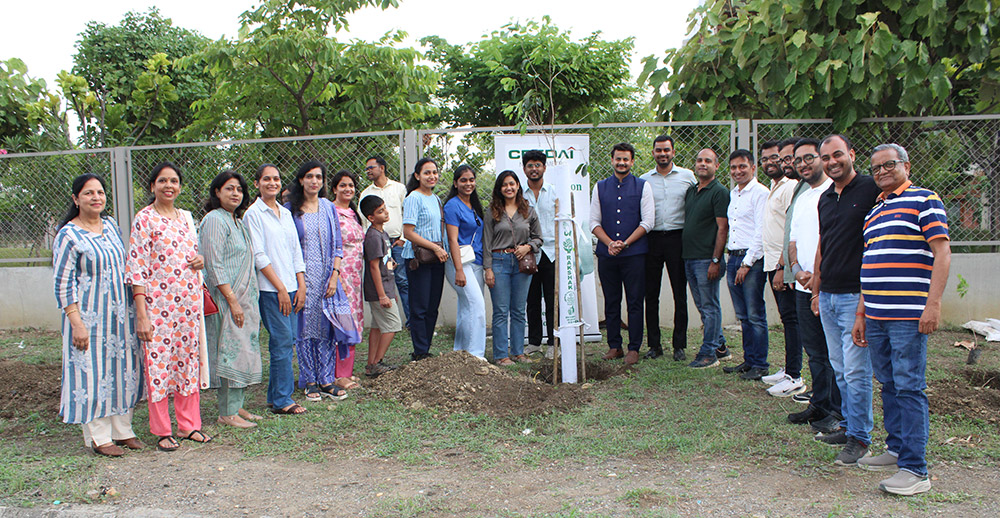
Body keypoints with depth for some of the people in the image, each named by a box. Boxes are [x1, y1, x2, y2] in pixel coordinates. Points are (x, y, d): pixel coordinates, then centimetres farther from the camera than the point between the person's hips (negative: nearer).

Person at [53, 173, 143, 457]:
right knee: (92, 372, 0)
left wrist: (133, 309, 16)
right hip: (89, 316, -6)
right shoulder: (68, 235, -11)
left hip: (120, 314, 7)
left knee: (123, 368, 10)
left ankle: (122, 430, 22)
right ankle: (98, 437, 12)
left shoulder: (111, 225, 8)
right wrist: (76, 322, -18)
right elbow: (62, 283, -13)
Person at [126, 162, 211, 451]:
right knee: (158, 362, 0)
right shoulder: (145, 219, -6)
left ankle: (189, 424, 22)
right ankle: (162, 431, 12)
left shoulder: (186, 217, 12)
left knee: (188, 360, 10)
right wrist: (142, 314, -15)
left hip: (189, 302, 6)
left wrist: (201, 259, 0)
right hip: (158, 304, -6)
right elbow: (137, 269, -10)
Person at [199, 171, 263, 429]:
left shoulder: (237, 221, 17)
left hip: (244, 298, 9)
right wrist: (232, 300, -20)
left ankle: (237, 406, 19)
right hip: (225, 300, -9)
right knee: (230, 352, -6)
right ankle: (227, 413, 2)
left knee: (243, 352, 11)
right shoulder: (214, 220, -11)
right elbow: (214, 265, -17)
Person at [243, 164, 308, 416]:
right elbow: (259, 256, -9)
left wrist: (301, 286, 7)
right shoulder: (253, 214, -4)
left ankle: (275, 396, 18)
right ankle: (282, 400, 2)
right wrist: (281, 288, -12)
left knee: (287, 341, 8)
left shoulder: (286, 213, 16)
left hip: (291, 287, 7)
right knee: (282, 341, -7)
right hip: (270, 288, -6)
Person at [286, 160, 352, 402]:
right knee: (305, 328, 1)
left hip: (326, 278, 3)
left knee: (327, 328, 3)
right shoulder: (290, 209, 0)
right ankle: (310, 381, 11)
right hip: (302, 279, -2)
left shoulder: (329, 208, 9)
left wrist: (334, 276, -2)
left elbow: (337, 245, 8)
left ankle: (327, 380, 11)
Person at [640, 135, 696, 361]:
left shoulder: (687, 176, 6)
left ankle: (679, 345, 10)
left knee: (680, 294, 1)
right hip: (652, 239, 1)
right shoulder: (644, 180, 10)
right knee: (651, 294, 3)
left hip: (677, 238, -1)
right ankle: (654, 344, 13)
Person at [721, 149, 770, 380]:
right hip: (733, 258, 8)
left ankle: (760, 365, 4)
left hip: (752, 260, -8)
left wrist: (747, 263, -15)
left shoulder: (760, 193, -8)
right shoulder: (733, 194, 17)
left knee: (755, 315, -4)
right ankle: (748, 360, 21)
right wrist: (730, 257, 14)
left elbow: (761, 232, -14)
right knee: (743, 316, 12)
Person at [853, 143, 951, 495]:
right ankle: (896, 451, 24)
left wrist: (933, 303, -18)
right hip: (876, 316, 7)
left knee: (909, 389, -7)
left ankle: (915, 469, -4)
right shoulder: (874, 211, 20)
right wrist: (861, 315, 19)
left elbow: (942, 252, -10)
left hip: (908, 316, -7)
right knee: (889, 386, 13)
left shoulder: (923, 200, -1)